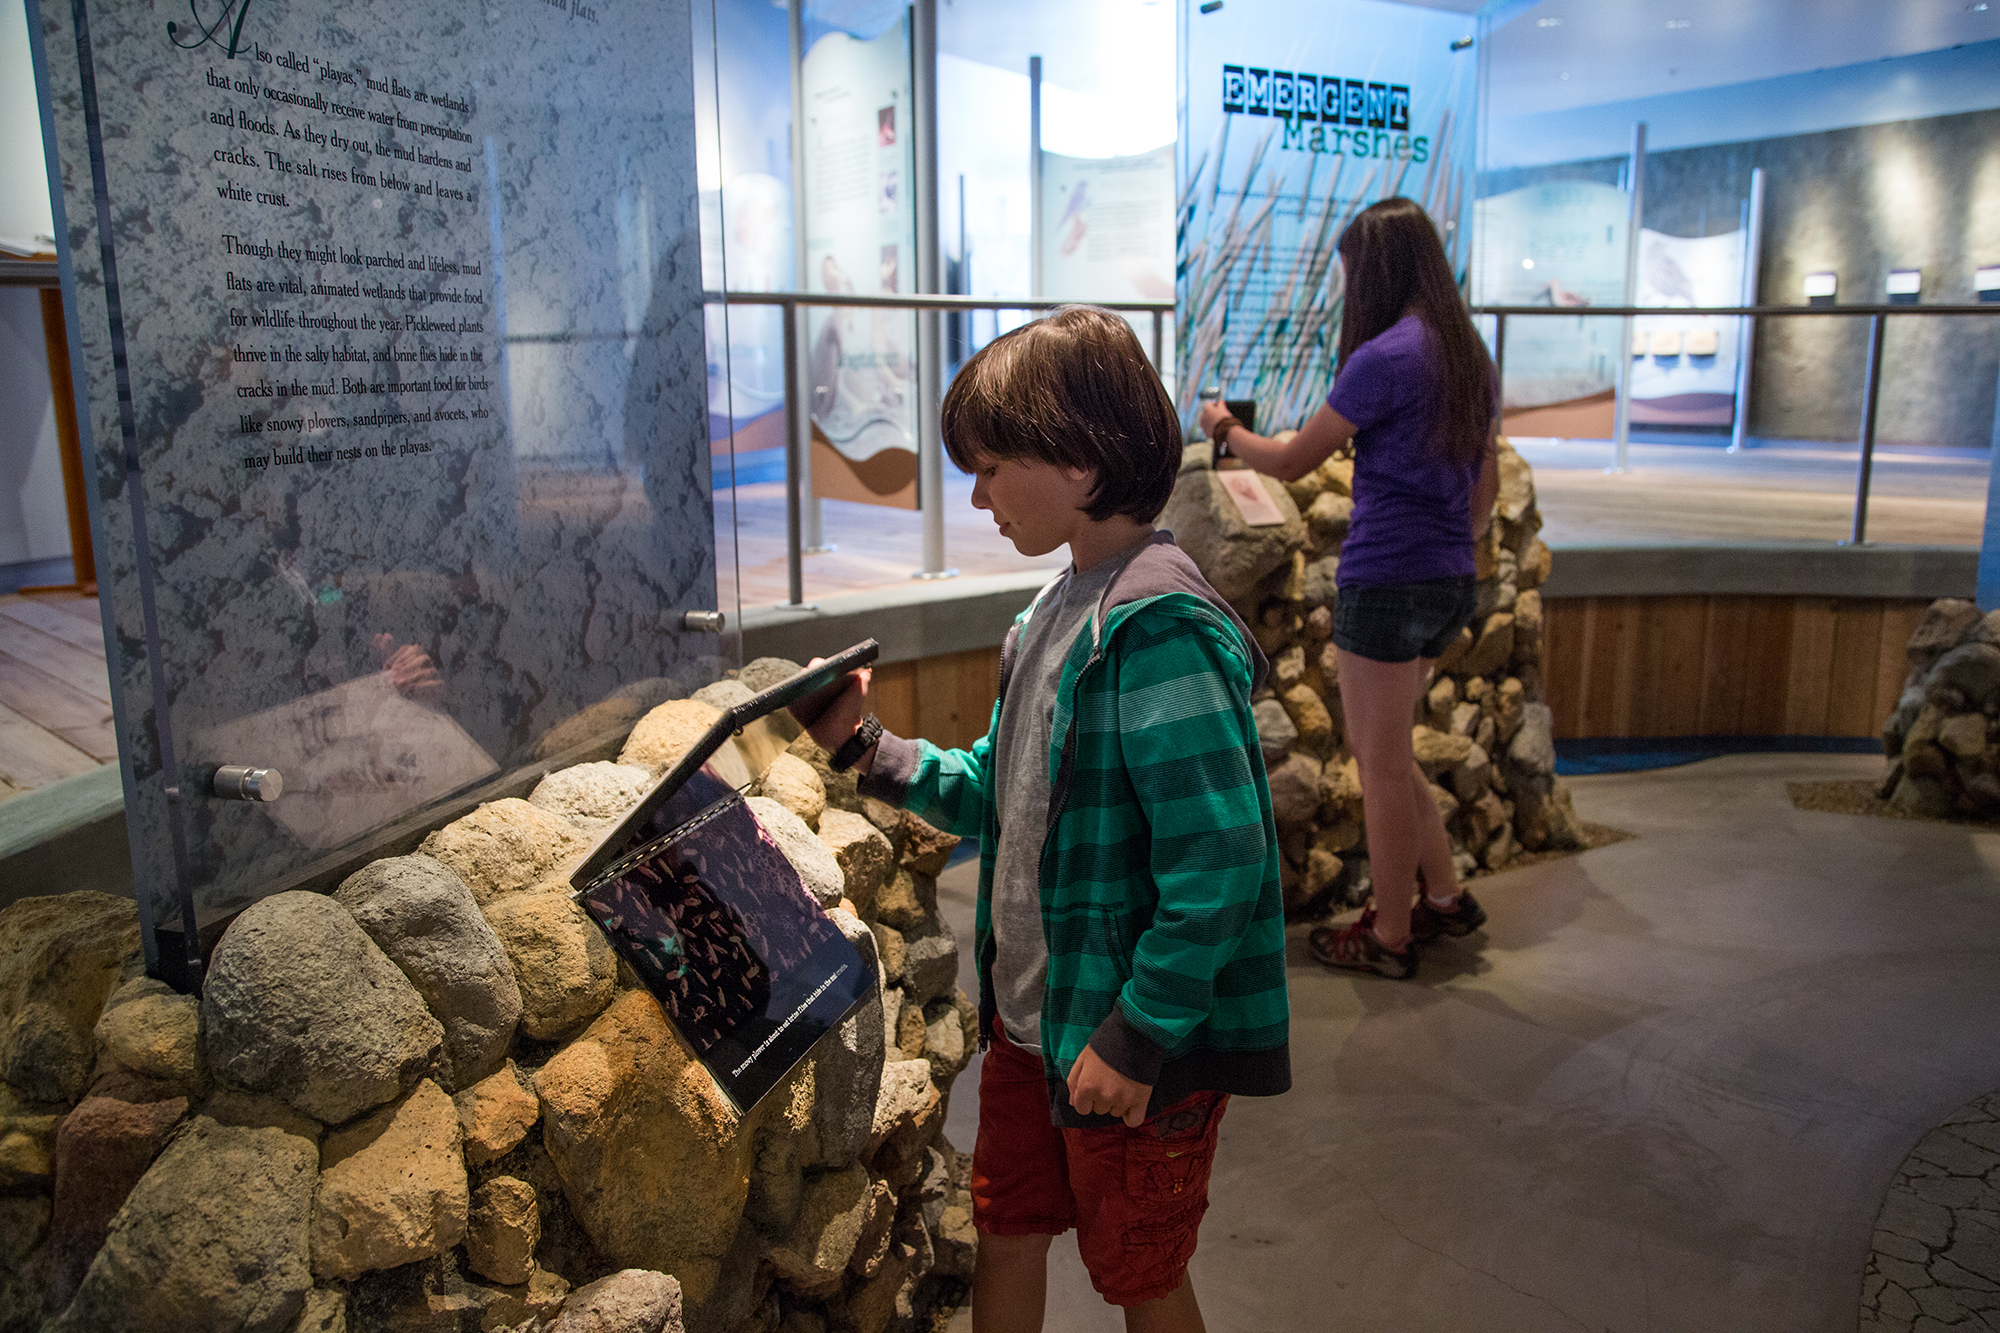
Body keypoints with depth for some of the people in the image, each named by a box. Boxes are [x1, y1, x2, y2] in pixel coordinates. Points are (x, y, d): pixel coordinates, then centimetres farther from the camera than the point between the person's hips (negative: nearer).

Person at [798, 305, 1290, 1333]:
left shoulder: (1157, 629, -26)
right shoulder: (1060, 608, 5)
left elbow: (1219, 860, -29)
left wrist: (1137, 1038, -23)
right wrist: (866, 748, 2)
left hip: (1137, 1051, -8)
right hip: (1029, 1018, 8)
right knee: (1006, 1236, 24)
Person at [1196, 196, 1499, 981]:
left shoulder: (1387, 356, -15)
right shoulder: (1470, 356, 11)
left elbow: (1292, 462, -8)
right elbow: (1485, 488, 18)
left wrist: (1225, 431, 9)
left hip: (1386, 583, -8)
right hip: (1449, 584, 8)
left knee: (1383, 763, 5)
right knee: (1374, 746, 21)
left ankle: (1389, 937, 18)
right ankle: (1445, 898, 27)